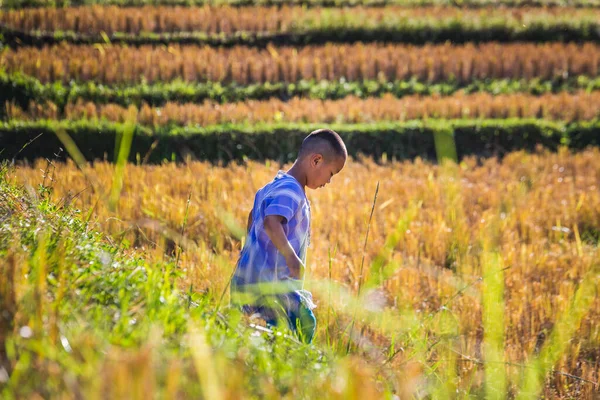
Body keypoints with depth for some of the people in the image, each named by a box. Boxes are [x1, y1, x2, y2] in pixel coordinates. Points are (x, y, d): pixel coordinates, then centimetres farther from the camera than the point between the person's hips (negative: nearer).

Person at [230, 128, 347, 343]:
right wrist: (290, 257, -38)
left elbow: (253, 216, 35)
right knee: (304, 323, -20)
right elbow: (271, 222, -31)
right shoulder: (291, 190, -13)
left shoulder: (275, 185, 19)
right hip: (268, 280, -10)